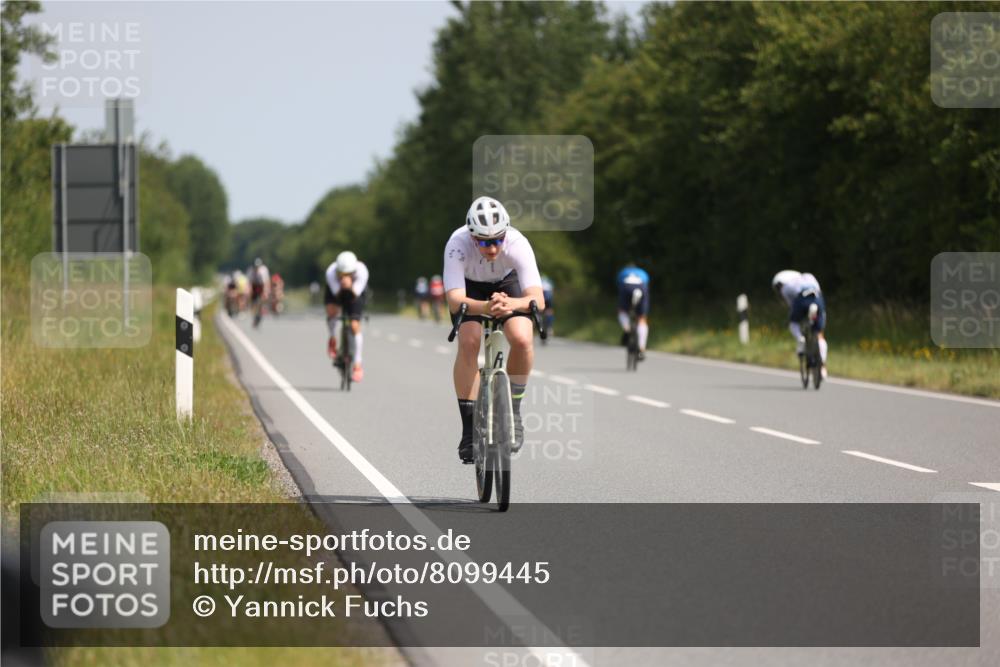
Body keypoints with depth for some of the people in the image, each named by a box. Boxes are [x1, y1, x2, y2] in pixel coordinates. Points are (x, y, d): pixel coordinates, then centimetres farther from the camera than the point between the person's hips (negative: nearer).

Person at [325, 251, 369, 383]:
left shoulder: (361, 271, -36)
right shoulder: (331, 272, -36)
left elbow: (356, 295, -38)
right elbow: (336, 294, -33)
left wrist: (350, 286, -58)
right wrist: (341, 286, -54)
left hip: (354, 293, 0)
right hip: (336, 292, 0)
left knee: (355, 326, -11)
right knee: (332, 311, -31)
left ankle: (357, 364, -1)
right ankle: (333, 339, 0)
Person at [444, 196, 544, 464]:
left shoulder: (517, 243, -36)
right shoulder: (457, 245, -37)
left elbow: (538, 298, -43)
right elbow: (455, 300, -45)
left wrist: (511, 304, -65)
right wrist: (485, 308, -65)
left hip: (507, 283, 0)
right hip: (469, 286, 0)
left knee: (522, 339, -25)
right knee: (468, 343, -24)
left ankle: (513, 412, -3)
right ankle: (469, 427, -14)